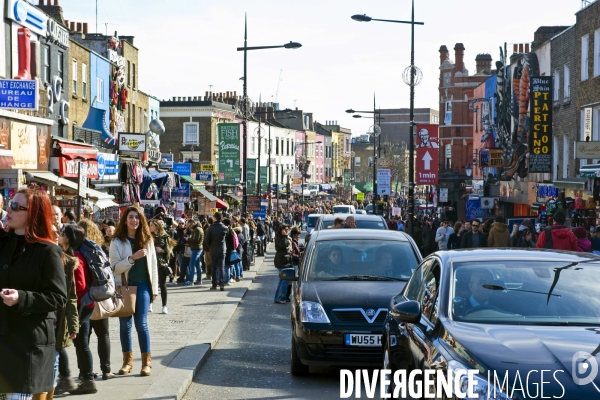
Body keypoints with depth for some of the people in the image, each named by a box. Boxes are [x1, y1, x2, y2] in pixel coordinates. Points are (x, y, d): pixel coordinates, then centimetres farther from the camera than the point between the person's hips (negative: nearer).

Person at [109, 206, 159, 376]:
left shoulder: (147, 240, 5)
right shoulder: (117, 242, -2)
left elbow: (153, 265, 7)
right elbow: (114, 267, -8)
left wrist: (154, 289, 6)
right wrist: (132, 258, -21)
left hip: (142, 286, 0)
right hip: (123, 287, 0)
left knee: (141, 324, -3)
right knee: (125, 324, 6)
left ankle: (146, 362, 3)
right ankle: (127, 361, 16)